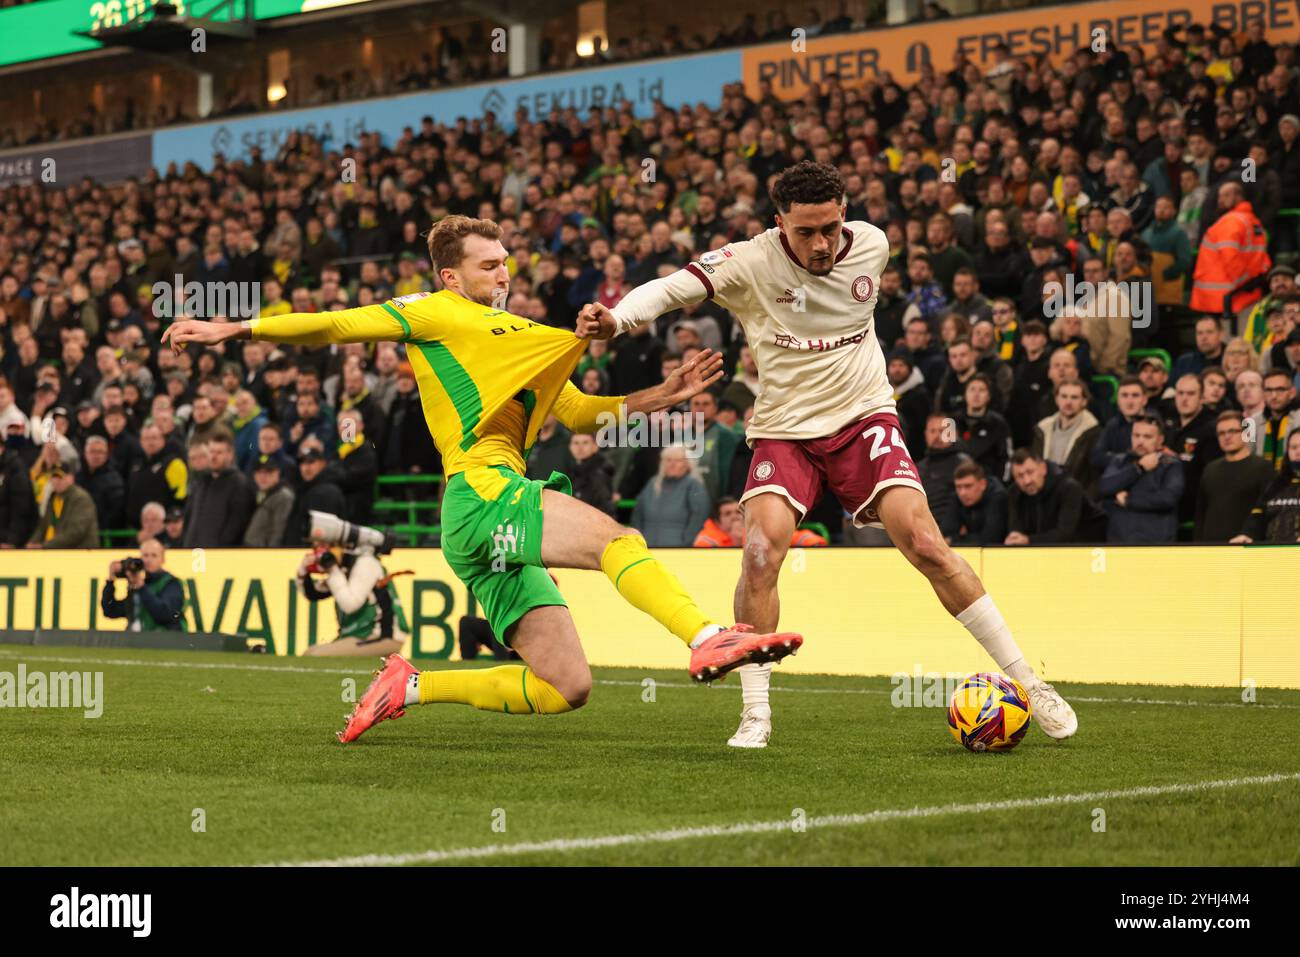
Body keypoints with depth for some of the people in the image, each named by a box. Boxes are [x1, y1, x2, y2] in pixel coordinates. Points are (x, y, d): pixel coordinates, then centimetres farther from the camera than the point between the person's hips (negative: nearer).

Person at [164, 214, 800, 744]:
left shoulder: (511, 339, 31)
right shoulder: (436, 314, 7)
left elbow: (578, 410, 31)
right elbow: (336, 326, 4)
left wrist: (662, 397, 19)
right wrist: (233, 331, -1)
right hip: (482, 490, -8)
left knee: (567, 689, 0)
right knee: (616, 538, -28)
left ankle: (411, 686, 6)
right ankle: (707, 638, -49)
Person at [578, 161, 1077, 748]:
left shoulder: (872, 245, -4)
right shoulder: (749, 263, -16)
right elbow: (671, 289, -27)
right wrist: (615, 319, -44)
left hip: (864, 415, 1)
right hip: (784, 429, -1)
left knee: (926, 546, -13)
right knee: (762, 548, -23)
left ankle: (1026, 683, -1)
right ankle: (755, 714, -9)